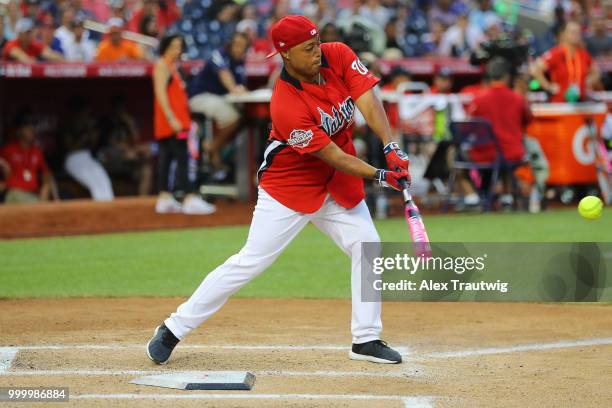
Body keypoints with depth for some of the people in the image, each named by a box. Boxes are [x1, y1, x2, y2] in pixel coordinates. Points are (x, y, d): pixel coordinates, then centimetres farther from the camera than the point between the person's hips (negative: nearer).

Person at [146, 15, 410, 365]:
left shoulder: (339, 57, -13)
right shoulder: (286, 105, -30)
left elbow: (368, 101, -19)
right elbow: (334, 158, -26)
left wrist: (392, 148, -32)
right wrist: (379, 175, -29)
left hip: (339, 186, 7)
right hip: (289, 187, -6)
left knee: (368, 247, -1)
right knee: (251, 262, -7)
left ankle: (367, 339, 11)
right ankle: (175, 328, 0)